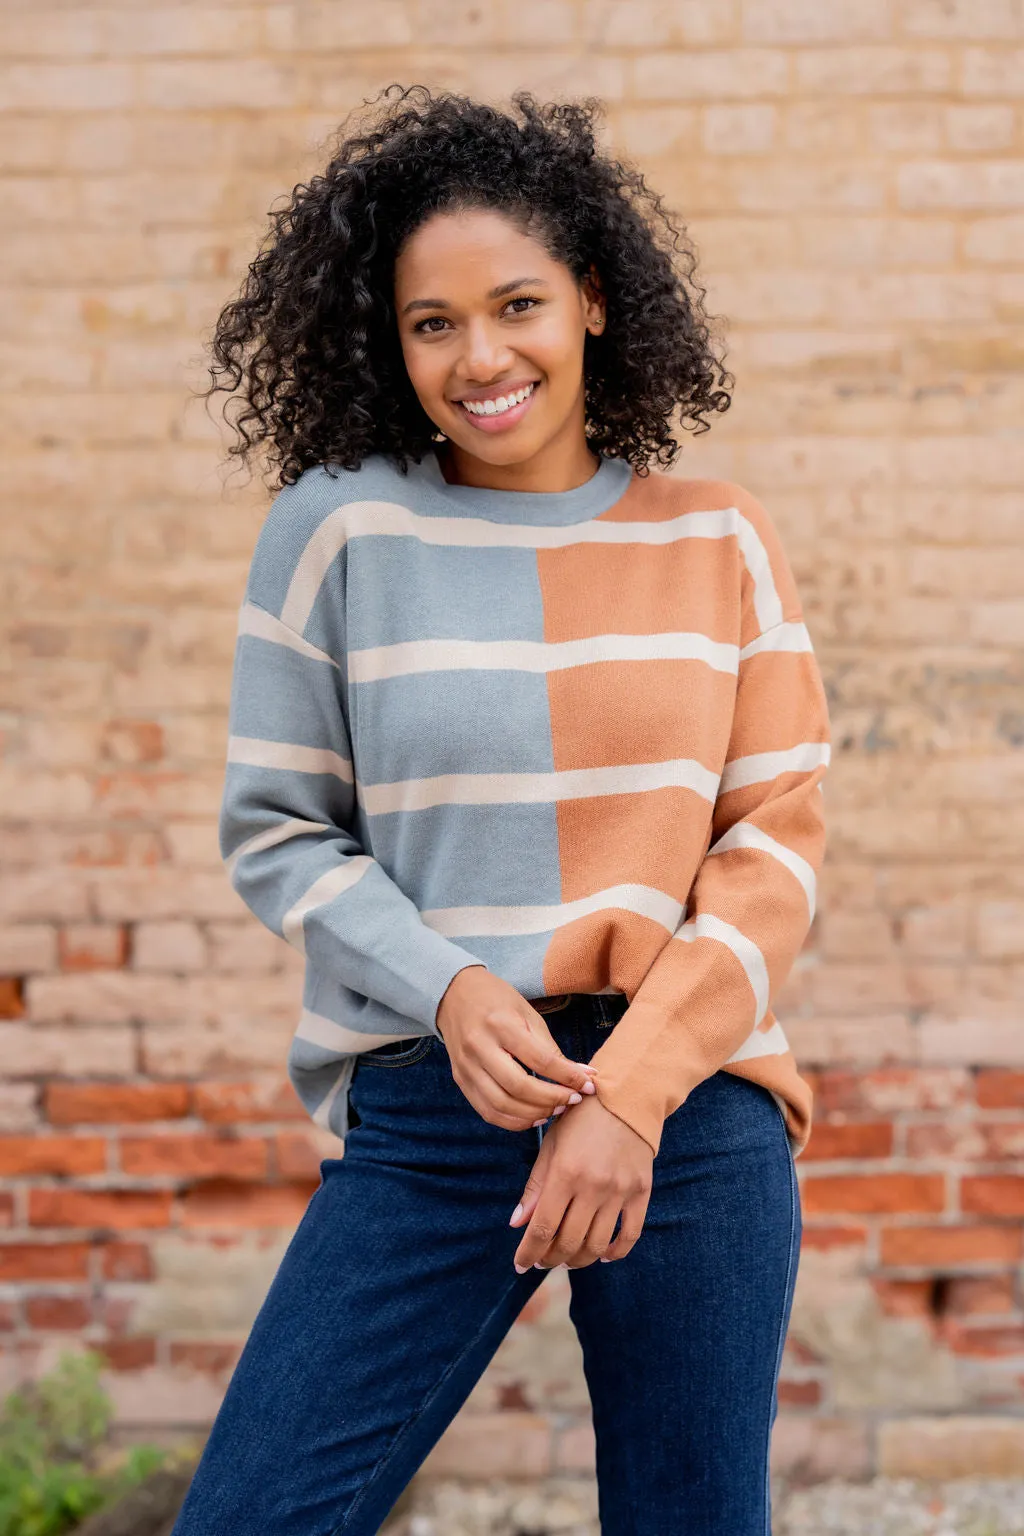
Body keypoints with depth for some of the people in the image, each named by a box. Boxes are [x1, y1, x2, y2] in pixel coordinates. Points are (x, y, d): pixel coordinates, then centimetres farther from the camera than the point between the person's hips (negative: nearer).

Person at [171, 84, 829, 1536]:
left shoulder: (719, 540, 4)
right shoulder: (335, 529, 0)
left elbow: (778, 842, 2)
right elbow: (275, 831, 2)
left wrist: (634, 1089, -9)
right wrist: (449, 991, -14)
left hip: (695, 1107, 1)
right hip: (428, 1116, -1)